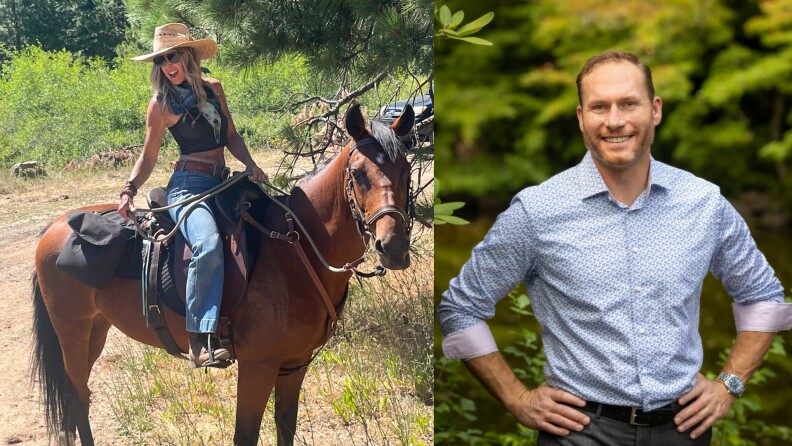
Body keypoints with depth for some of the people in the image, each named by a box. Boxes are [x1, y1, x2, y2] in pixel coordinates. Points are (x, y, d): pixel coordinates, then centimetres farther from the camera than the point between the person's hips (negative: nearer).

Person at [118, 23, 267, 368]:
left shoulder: (213, 88, 12)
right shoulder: (162, 103, -1)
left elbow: (231, 136, 17)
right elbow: (148, 157, 3)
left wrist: (250, 164, -1)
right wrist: (130, 189, -13)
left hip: (221, 182, 7)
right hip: (188, 185, -7)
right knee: (208, 245, -35)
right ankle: (200, 339, -36)